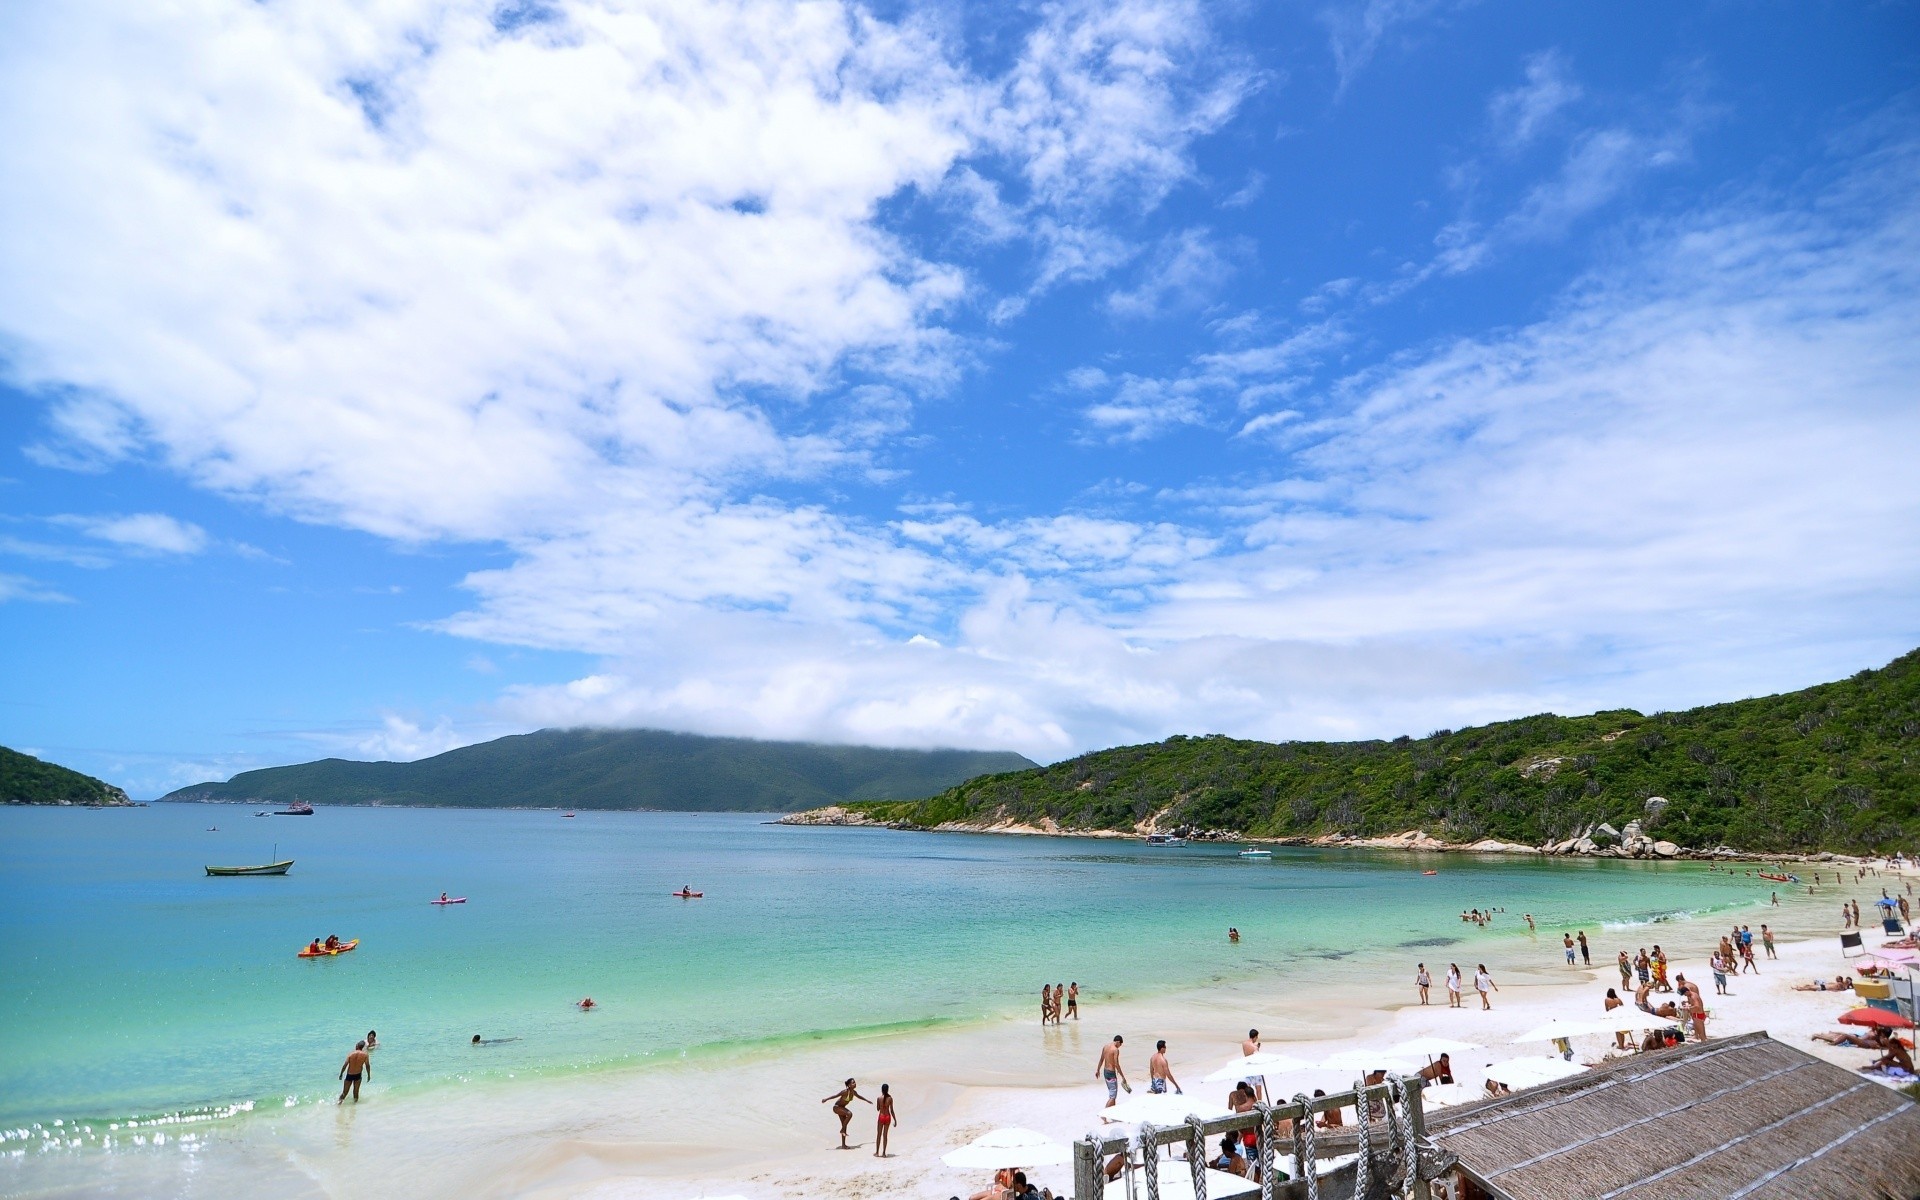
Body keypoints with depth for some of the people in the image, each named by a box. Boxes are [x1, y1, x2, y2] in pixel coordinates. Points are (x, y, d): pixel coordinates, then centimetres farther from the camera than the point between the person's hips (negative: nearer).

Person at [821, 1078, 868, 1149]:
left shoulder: (854, 1092, -4)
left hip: (842, 1108, 8)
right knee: (849, 1114, -29)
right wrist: (826, 1099, -32)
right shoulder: (845, 1092, -28)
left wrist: (867, 1100, 28)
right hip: (837, 1107, -8)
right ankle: (842, 1130, -13)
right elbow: (835, 1096, -28)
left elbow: (859, 1096, 16)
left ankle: (843, 1144, 16)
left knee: (844, 1126, 8)